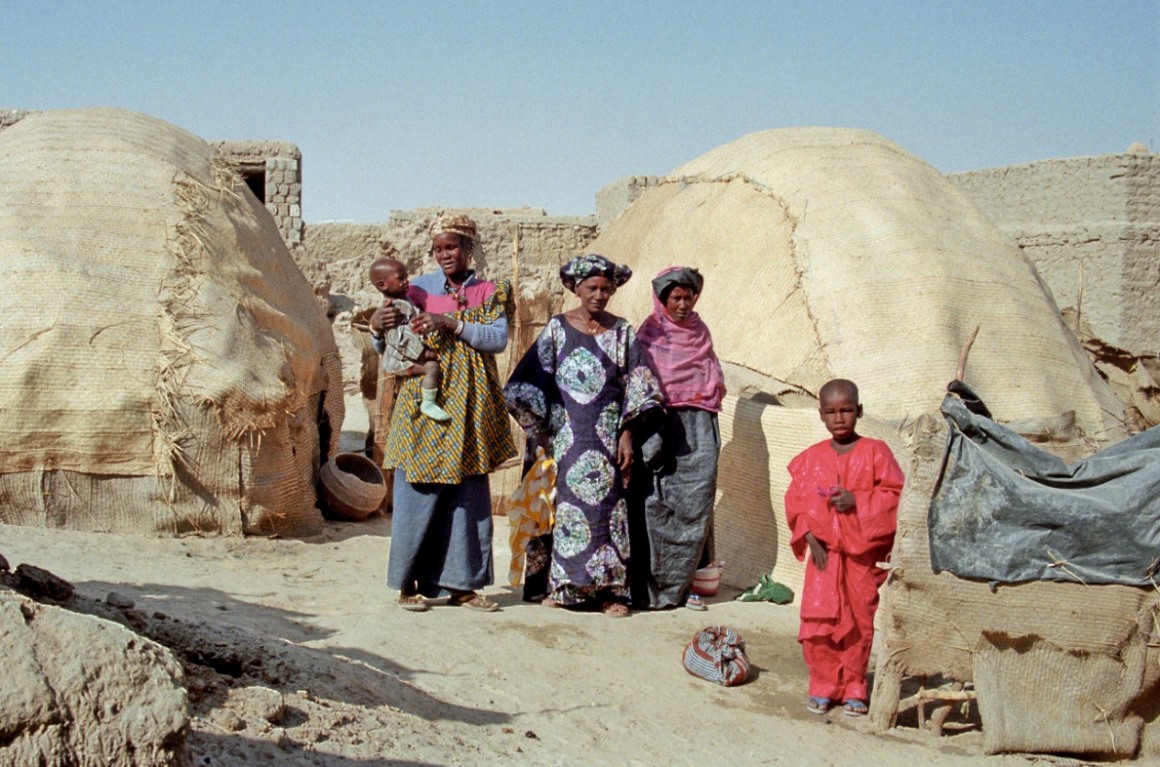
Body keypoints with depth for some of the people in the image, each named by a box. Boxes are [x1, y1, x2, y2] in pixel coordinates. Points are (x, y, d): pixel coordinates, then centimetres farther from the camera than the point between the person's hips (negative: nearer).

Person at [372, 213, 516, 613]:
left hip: (471, 408, 2)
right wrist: (378, 327, -16)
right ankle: (410, 583, 7)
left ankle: (461, 583, 13)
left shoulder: (490, 292, 9)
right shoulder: (417, 289, 5)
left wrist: (451, 324, -18)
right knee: (420, 493, -3)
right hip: (425, 402, -2)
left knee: (470, 496, 5)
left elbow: (498, 339, -7)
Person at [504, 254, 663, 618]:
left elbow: (635, 387, 4)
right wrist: (543, 433, -1)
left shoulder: (622, 332, 5)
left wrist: (626, 434, -3)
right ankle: (565, 585, 8)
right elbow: (530, 383, 3)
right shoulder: (557, 328, 3)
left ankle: (609, 590, 5)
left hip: (608, 432, 0)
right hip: (568, 434, 0)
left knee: (607, 503, -1)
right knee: (569, 501, -1)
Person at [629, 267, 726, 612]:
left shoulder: (699, 330, 18)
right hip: (663, 423, -4)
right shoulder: (651, 332, 3)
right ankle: (652, 587, 0)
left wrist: (711, 390, 7)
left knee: (695, 506, -1)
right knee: (656, 505, -7)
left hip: (698, 427, 4)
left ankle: (679, 583, 6)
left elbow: (714, 373, 25)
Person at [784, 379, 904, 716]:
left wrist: (858, 501, -17)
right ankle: (824, 686, 10)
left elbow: (895, 495, -5)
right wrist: (809, 535, -6)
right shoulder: (810, 458, 8)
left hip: (864, 552, -2)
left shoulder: (875, 452, 0)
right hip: (824, 552, 2)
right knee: (818, 622, -4)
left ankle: (854, 689, 18)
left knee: (860, 622, 4)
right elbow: (795, 501, 8)